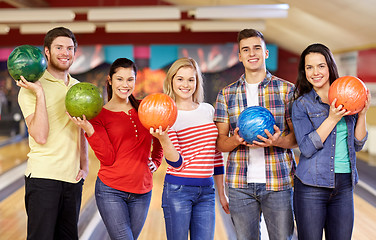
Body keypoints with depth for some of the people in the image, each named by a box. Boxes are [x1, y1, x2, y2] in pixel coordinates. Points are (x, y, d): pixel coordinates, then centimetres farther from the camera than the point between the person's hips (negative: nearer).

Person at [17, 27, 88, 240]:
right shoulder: (32, 87, -7)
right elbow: (40, 136, -17)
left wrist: (84, 165, 9)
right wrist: (39, 93, -20)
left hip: (73, 178, 6)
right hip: (43, 176, -6)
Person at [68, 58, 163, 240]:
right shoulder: (99, 115, -1)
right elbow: (108, 158, -11)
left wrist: (156, 161, 12)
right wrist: (89, 130, -20)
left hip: (142, 191, 4)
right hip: (111, 190, -4)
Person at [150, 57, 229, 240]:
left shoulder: (208, 110, 10)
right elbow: (177, 163, -10)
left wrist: (221, 192, 16)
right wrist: (163, 138, -27)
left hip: (207, 191, 4)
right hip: (178, 190, -4)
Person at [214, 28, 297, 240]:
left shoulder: (287, 90, 3)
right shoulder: (226, 95, 8)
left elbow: (297, 137, 3)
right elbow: (220, 143, 7)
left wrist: (278, 141, -19)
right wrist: (236, 140, -16)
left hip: (278, 181, -1)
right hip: (240, 184, 1)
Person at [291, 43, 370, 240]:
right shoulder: (302, 104, -2)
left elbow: (357, 145, 10)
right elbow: (307, 148, -12)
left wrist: (362, 114, -3)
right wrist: (332, 118, -18)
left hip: (344, 185, 4)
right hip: (311, 186, -3)